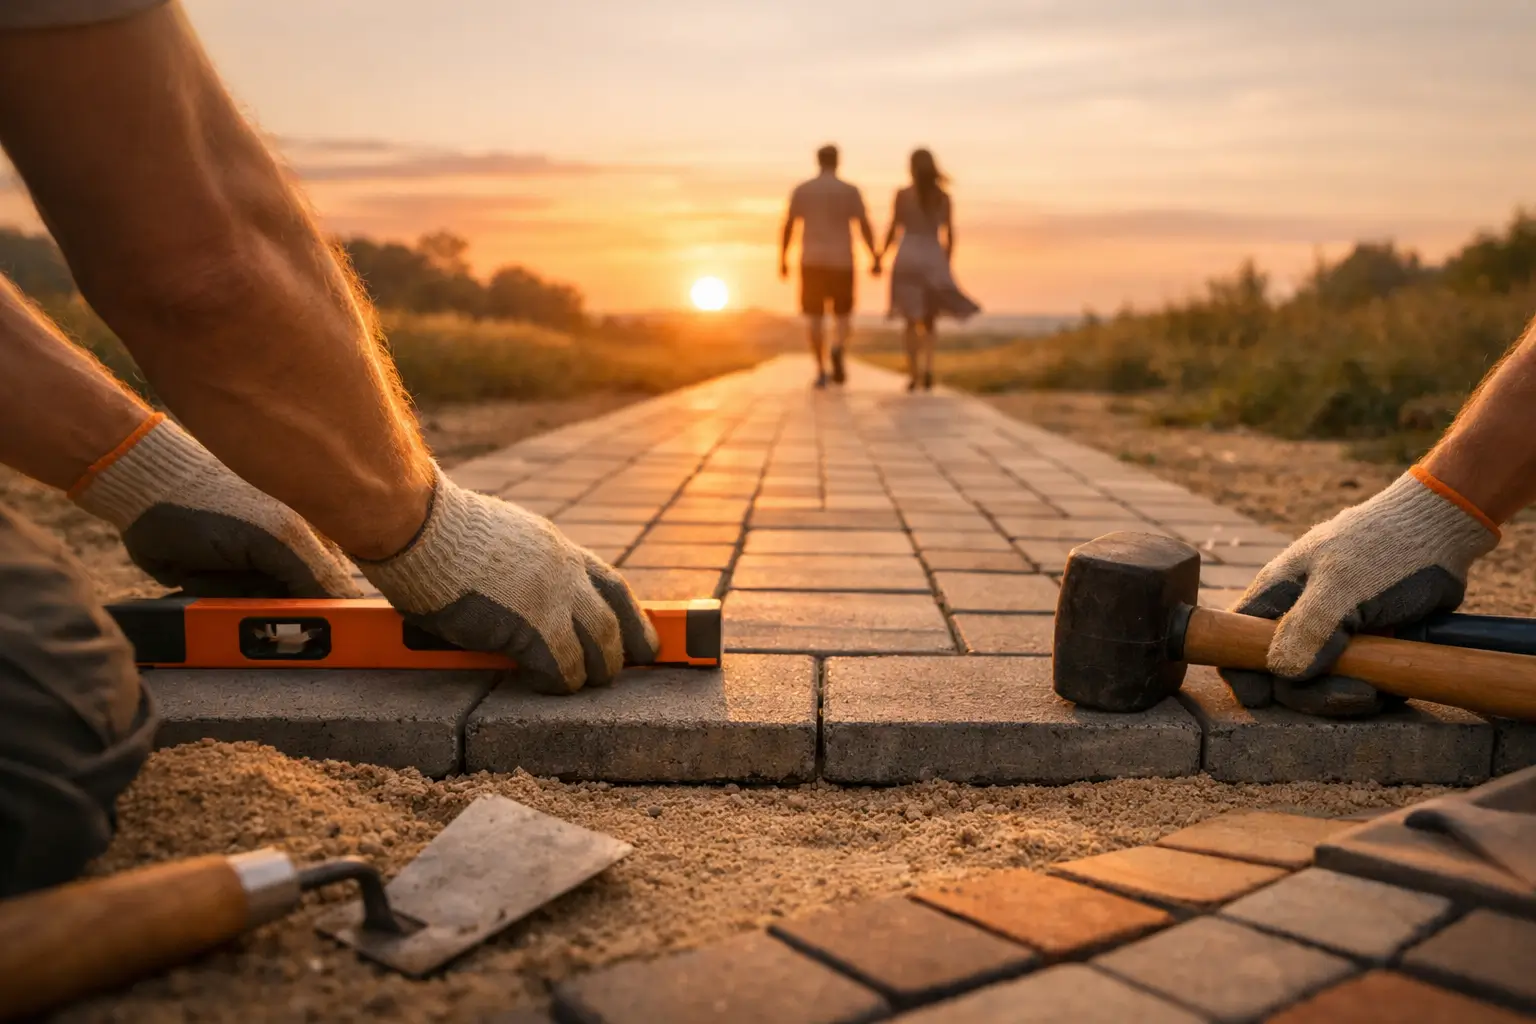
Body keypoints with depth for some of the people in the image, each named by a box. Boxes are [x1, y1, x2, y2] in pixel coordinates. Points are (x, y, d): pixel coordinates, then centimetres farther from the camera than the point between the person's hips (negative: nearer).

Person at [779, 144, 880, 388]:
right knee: (842, 315, 10)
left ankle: (821, 371, -1)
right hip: (841, 262, -1)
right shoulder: (850, 191, -2)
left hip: (811, 262, 1)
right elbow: (865, 226, -6)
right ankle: (838, 349, -22)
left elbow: (788, 226, 1)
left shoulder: (801, 190, 1)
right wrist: (876, 259, 0)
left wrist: (782, 259, 8)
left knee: (814, 317, 7)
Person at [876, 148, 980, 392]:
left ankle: (914, 374, 1)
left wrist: (881, 255, 14)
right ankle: (927, 367, -9)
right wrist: (946, 267, 14)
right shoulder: (944, 198, 3)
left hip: (908, 259, -1)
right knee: (929, 321, 13)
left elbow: (893, 230, -2)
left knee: (911, 321, 9)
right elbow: (950, 236, 4)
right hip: (934, 260, 1)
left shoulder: (903, 194, -3)